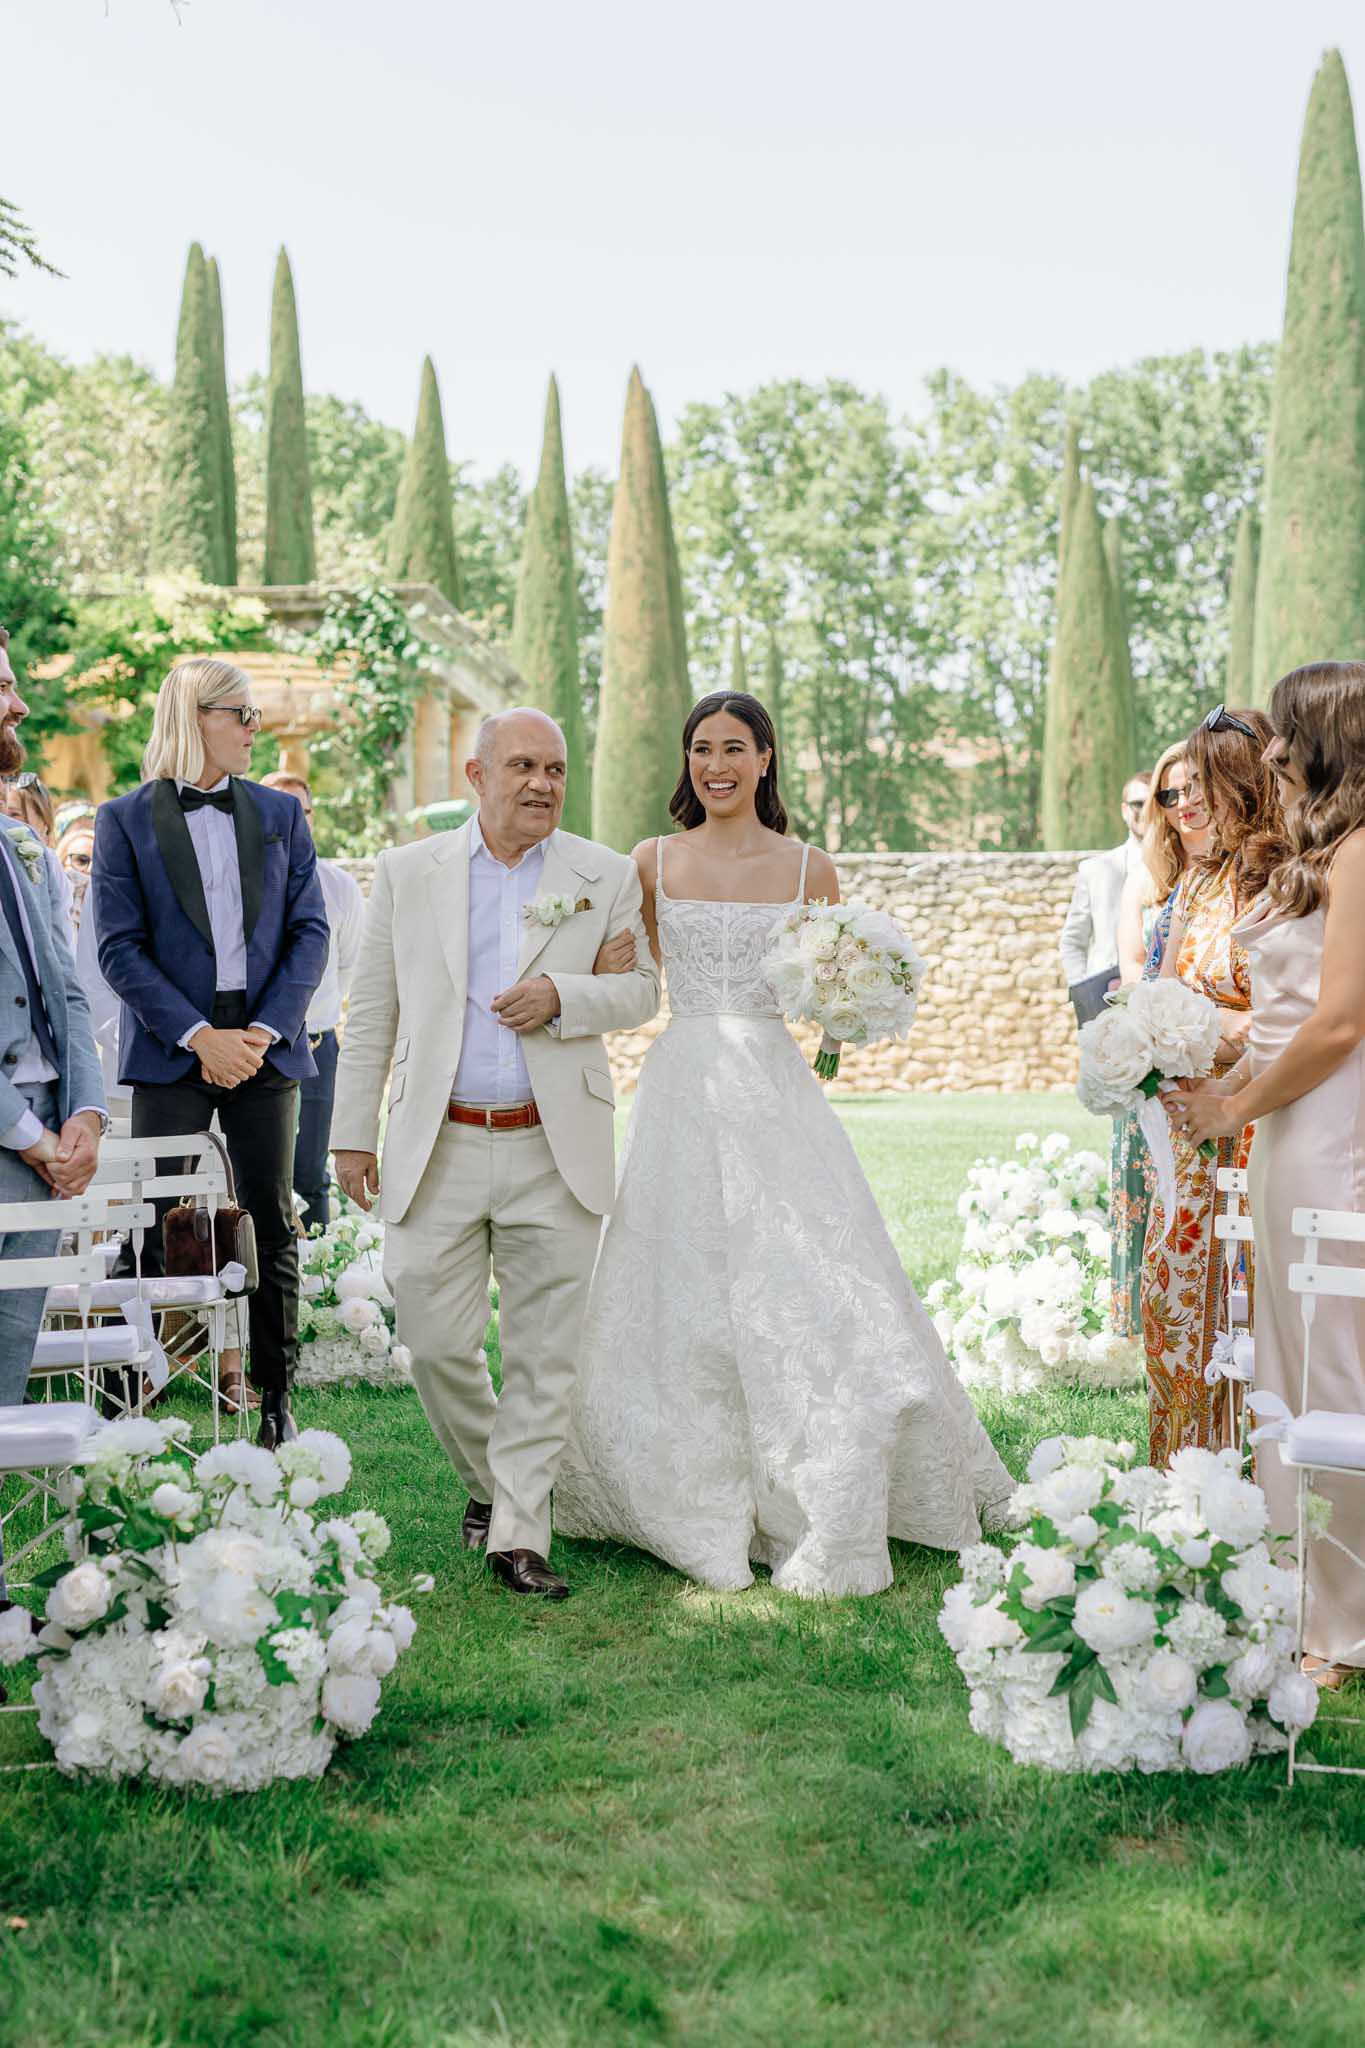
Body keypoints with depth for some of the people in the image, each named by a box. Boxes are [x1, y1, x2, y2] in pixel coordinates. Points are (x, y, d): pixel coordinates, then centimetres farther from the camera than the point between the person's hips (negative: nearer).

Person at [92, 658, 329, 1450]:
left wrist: (266, 1030, -9)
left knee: (273, 1225, 7)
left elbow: (310, 932, 4)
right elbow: (120, 946, -5)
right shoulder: (125, 820, 1)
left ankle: (276, 1397, 16)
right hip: (170, 1052, -3)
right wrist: (198, 1035, -14)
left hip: (266, 1046, 3)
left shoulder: (281, 813, 9)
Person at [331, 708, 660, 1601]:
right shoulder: (409, 872, 6)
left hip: (555, 1151, 0)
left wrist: (562, 998, -13)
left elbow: (642, 989, 7)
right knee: (437, 1342, 2)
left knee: (545, 1353, 2)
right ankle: (489, 1478, 29)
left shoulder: (606, 876, 4)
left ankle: (519, 1535, 12)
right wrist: (354, 1131, 5)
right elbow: (371, 1014, 8)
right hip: (438, 1150, 1)